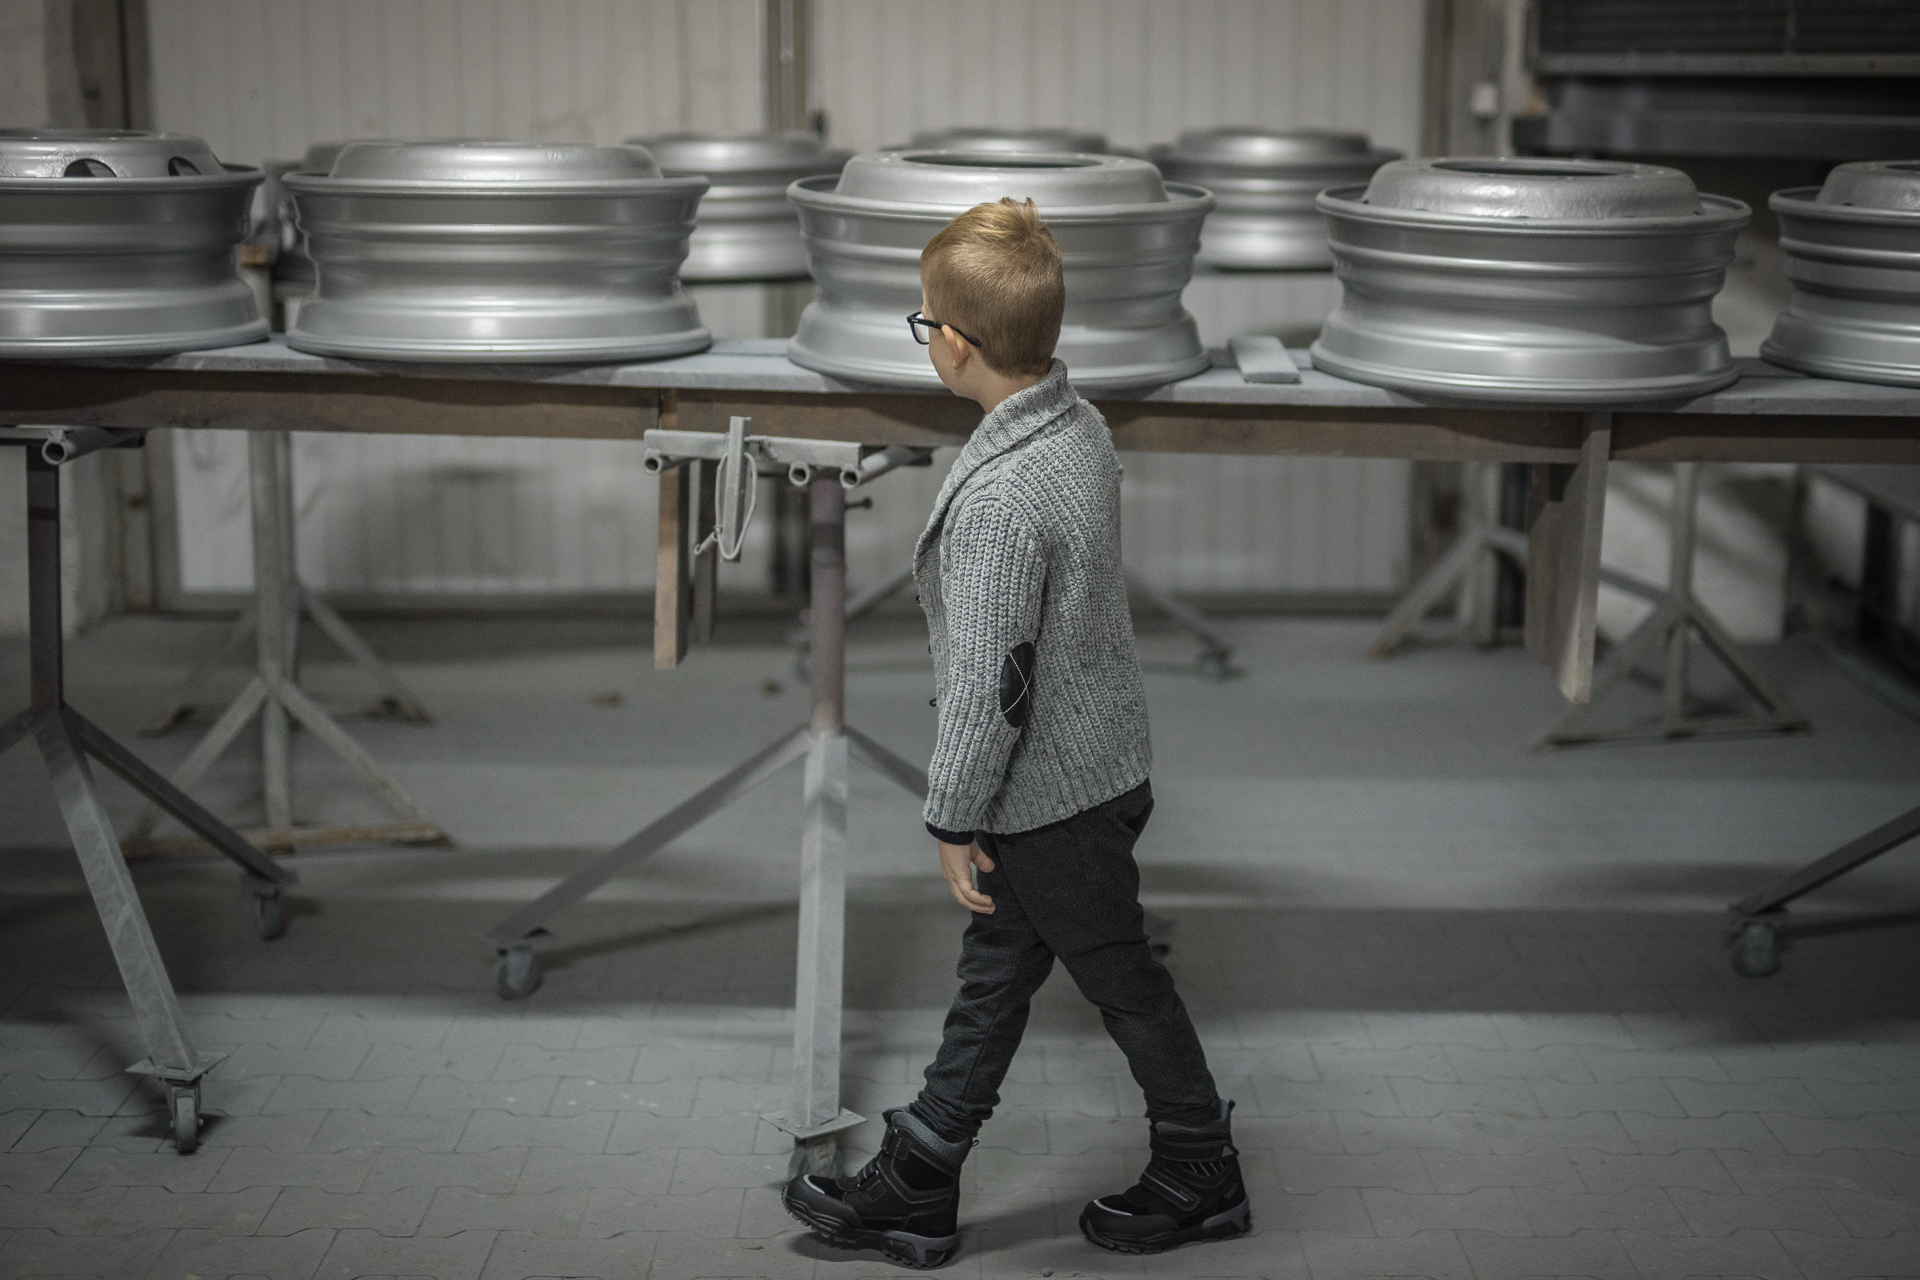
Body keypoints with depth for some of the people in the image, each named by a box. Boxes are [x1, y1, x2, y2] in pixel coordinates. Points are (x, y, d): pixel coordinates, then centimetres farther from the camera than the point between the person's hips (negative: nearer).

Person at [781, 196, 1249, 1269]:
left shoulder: (999, 497, -30)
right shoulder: (1081, 423, 0)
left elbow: (987, 684, -27)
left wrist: (954, 818, -15)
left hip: (1052, 793, -9)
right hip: (1098, 758, 9)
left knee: (1124, 983, 10)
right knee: (993, 974, 16)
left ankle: (1202, 1177, 31)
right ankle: (915, 1190, 28)